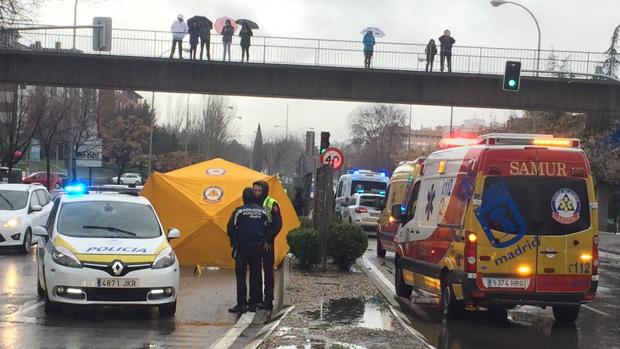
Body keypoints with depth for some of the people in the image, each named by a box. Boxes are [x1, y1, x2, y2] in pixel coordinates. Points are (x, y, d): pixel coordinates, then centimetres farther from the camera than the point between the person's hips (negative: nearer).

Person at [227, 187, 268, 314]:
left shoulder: (239, 211, -10)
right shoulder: (262, 212, 4)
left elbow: (231, 228, -4)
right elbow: (266, 230, 11)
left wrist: (233, 242, 13)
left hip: (242, 247, -4)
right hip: (257, 248, 4)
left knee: (241, 275, -1)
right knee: (255, 275, 9)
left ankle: (241, 304, -7)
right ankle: (253, 303, 10)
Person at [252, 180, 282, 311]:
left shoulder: (272, 204, -5)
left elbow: (278, 225, -7)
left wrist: (268, 240, -11)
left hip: (266, 244, -5)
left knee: (268, 271, -2)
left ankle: (268, 300, -1)